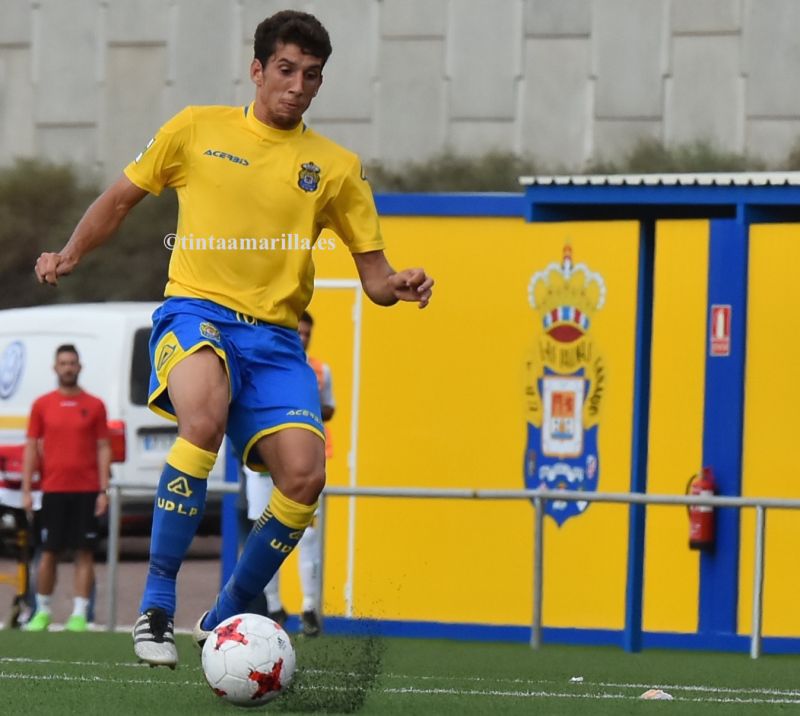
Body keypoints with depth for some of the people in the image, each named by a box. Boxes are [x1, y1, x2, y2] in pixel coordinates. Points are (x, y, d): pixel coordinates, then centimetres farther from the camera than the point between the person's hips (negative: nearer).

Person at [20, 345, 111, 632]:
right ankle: (42, 612, 14)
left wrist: (103, 491, -3)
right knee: (49, 553, 3)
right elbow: (31, 448, 7)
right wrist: (26, 491, 1)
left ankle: (79, 616, -2)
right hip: (53, 490, 1)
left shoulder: (94, 406, 5)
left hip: (86, 490, -1)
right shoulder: (42, 405, 7)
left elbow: (103, 449, 5)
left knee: (85, 553, -3)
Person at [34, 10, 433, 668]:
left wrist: (397, 286, -10)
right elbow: (121, 199, 18)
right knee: (206, 417, -37)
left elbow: (373, 272, 13)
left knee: (304, 474, -19)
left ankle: (224, 619, 5)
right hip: (196, 312, -3)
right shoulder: (198, 130, 9)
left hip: (274, 337, 3)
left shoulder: (336, 167, 12)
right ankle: (157, 602, -30)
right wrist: (70, 256, 3)